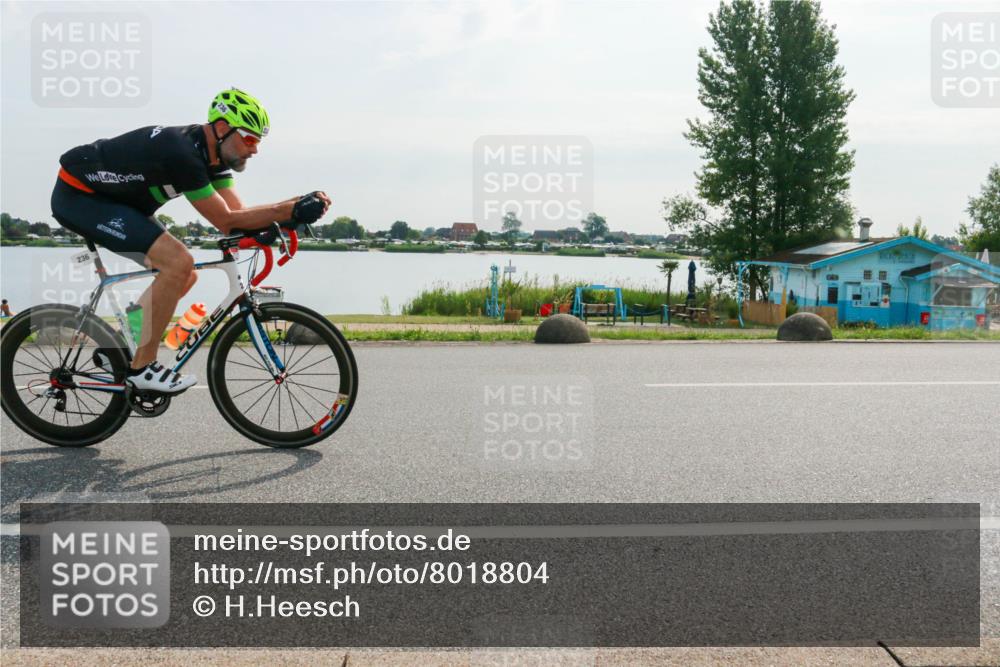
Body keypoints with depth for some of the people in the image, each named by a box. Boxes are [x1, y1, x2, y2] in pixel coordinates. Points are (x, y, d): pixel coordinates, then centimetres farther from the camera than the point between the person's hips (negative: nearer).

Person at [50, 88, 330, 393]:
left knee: (184, 275, 6)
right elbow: (226, 222, -25)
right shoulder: (182, 152, -30)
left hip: (107, 197, 10)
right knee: (178, 262, -23)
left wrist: (298, 204, -12)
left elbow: (237, 214, -4)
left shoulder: (212, 152, -1)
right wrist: (291, 211, -30)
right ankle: (141, 368, -12)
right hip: (77, 195, -10)